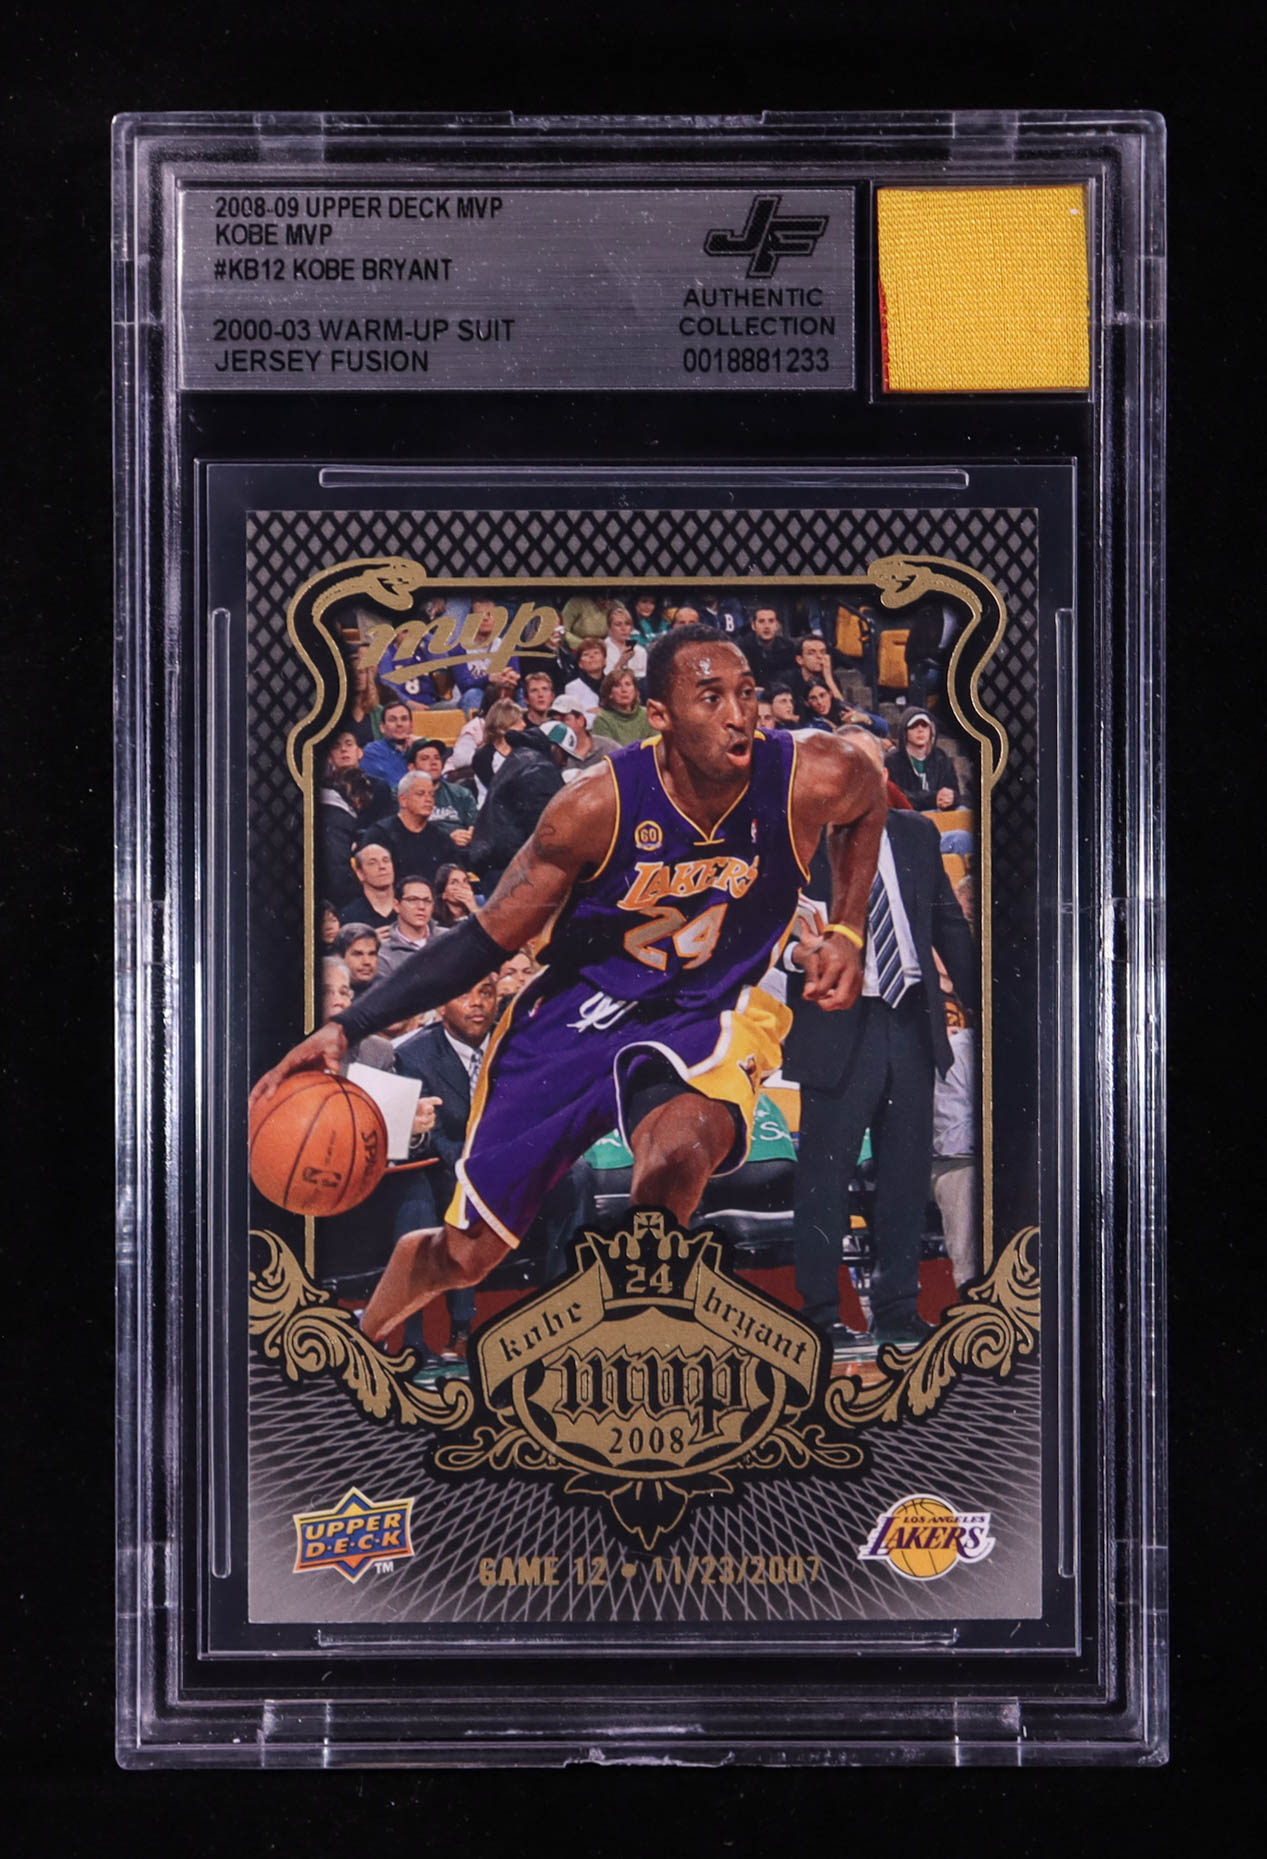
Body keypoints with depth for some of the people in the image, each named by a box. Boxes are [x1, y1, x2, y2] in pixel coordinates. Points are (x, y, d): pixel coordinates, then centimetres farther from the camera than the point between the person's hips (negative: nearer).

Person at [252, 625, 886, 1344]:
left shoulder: (812, 780, -18)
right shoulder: (598, 806, -22)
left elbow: (868, 800, 10)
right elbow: (488, 940, -12)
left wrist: (847, 933, -1)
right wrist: (348, 1027, -20)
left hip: (703, 1017, 0)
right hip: (576, 1009, 0)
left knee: (679, 1153, -37)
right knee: (470, 1257, 3)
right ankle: (424, 1260, 40)